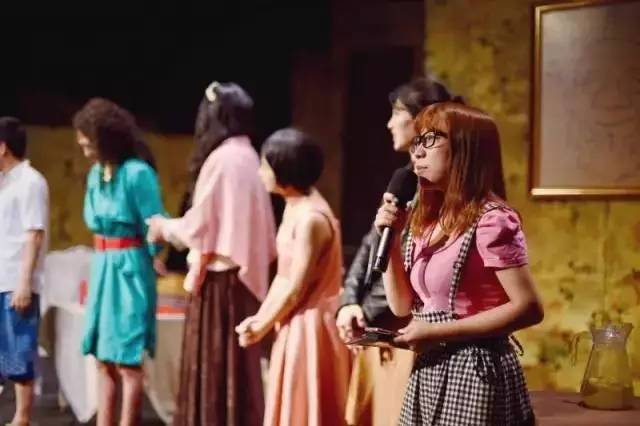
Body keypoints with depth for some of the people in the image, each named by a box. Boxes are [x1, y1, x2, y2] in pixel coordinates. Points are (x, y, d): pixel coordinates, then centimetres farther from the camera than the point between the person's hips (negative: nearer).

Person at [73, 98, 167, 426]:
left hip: (129, 269, -8)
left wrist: (154, 258, -1)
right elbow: (94, 222, 13)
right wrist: (104, 262, 2)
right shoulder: (96, 173, 9)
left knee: (127, 360, -4)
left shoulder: (136, 173, -16)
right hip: (102, 268, 8)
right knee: (103, 359, 11)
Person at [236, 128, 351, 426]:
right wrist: (259, 319, 5)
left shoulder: (312, 218, -21)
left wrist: (261, 327, -7)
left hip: (309, 329, -10)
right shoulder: (294, 208, 9)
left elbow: (296, 290, -19)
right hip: (294, 327, 10)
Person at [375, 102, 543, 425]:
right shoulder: (427, 223, 11)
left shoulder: (491, 219, -14)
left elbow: (529, 309, -20)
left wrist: (439, 332, -19)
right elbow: (403, 306, 12)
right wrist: (390, 240, 0)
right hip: (429, 372, 8)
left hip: (474, 371, -8)